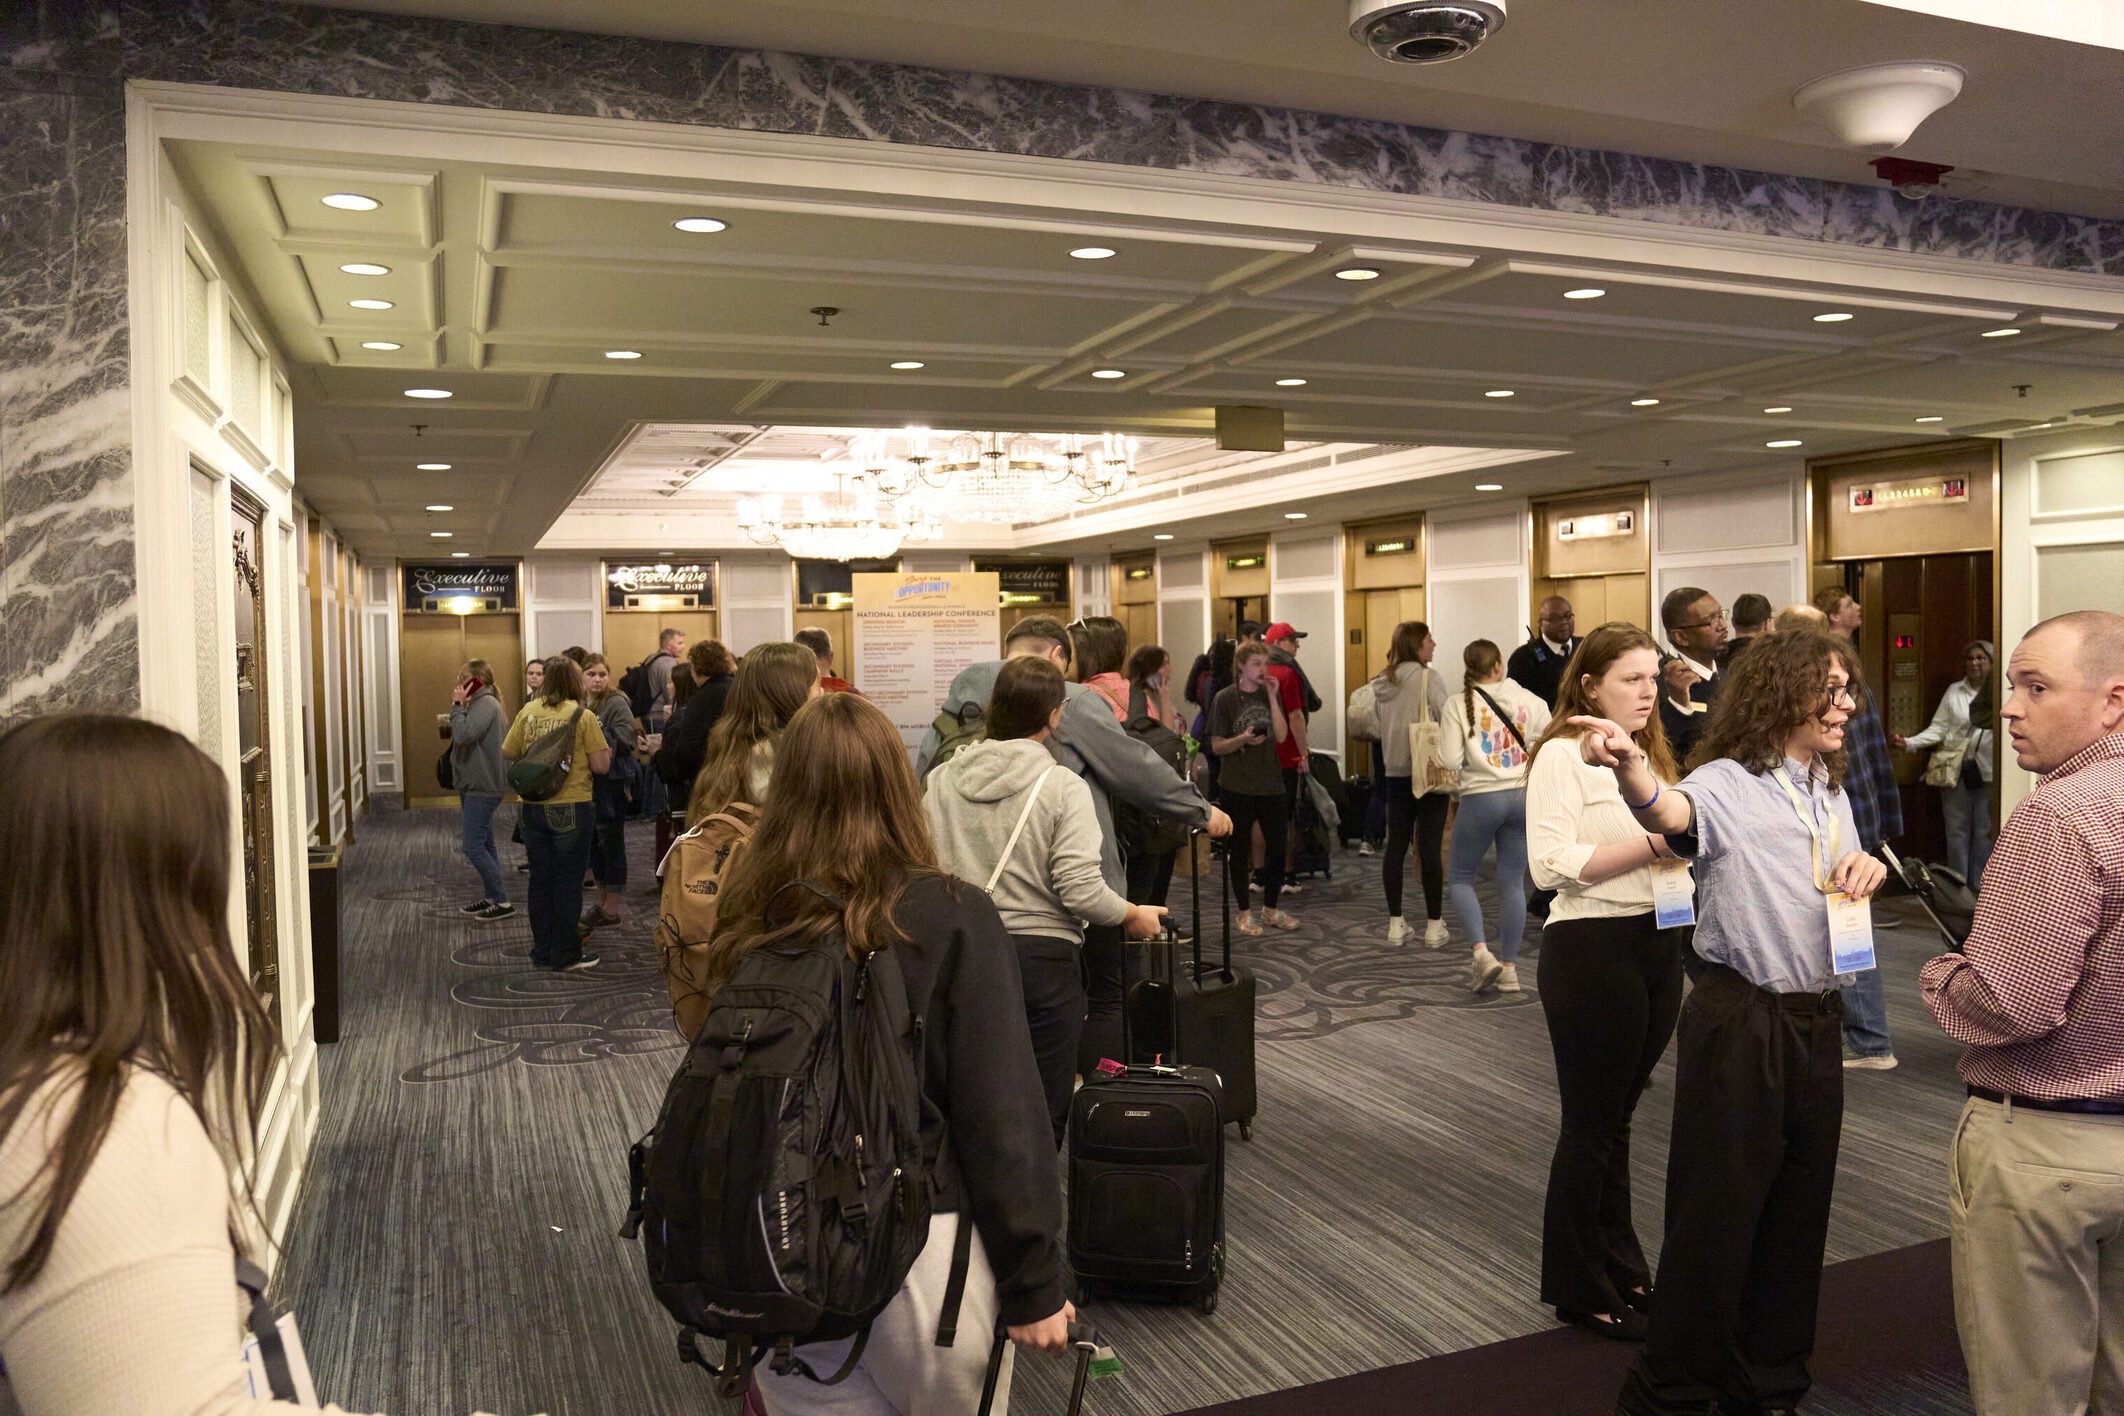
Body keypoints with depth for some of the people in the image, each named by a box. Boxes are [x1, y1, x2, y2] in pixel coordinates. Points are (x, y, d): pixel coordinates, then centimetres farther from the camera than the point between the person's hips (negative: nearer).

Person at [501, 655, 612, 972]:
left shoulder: (528, 711, 1)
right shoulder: (583, 716, -11)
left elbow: (508, 752, 7)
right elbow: (601, 766, -12)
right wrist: (606, 750, 8)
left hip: (534, 808, 4)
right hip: (572, 809, -4)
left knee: (540, 880, 13)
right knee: (568, 883, 4)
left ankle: (542, 951, 23)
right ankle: (565, 956, 10)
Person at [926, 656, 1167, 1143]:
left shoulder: (940, 780, 2)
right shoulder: (1062, 786, -10)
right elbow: (1080, 892, -16)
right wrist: (1134, 915, 2)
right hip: (1041, 957, -4)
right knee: (1042, 1111, 8)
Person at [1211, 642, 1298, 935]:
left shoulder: (1271, 694, 7)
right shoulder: (1226, 699, -4)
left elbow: (1281, 735, -7)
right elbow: (1217, 746, -3)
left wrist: (1272, 696, -10)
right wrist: (1242, 739, -21)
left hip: (1271, 784, 4)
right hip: (1237, 786, -3)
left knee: (1278, 846, 6)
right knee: (1239, 850, 4)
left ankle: (1270, 908, 23)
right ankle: (1245, 912, 16)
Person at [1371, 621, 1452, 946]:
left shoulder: (1381, 685, 8)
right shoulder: (1428, 678, -10)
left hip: (1395, 772, 6)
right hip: (1430, 772, -5)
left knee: (1396, 845, 9)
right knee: (1429, 847, -2)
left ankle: (1395, 924, 14)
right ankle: (1434, 926, 4)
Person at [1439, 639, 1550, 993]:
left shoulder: (1458, 704, -4)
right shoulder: (1528, 700, 2)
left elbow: (1450, 761, -9)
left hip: (1481, 797, -3)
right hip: (1523, 795, 3)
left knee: (1459, 877, 12)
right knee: (1513, 883, 10)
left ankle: (1482, 953, -4)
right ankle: (1509, 968, 14)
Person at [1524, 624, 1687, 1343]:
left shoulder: (1647, 755, 15)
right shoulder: (1563, 755, -11)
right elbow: (1550, 863, -20)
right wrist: (1650, 844, -23)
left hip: (1658, 944, 8)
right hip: (1592, 952, -8)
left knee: (1616, 1118, 17)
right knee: (1592, 1126, 3)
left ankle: (1621, 1268, 30)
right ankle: (1581, 1289, 17)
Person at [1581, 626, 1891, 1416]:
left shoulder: (1832, 792, 12)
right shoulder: (1729, 785, -13)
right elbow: (1669, 812, -36)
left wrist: (1867, 872, 1)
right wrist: (1629, 769, -59)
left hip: (1818, 1020, 7)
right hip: (1739, 1019, -7)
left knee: (1798, 1210, 16)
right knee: (1716, 1212, 1)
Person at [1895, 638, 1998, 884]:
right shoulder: (1954, 691, 9)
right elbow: (1938, 728, 6)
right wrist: (1910, 743, -7)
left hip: (1987, 770, -2)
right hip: (1955, 769, 2)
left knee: (1984, 831, 4)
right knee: (1957, 829, 5)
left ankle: (1979, 887, 14)